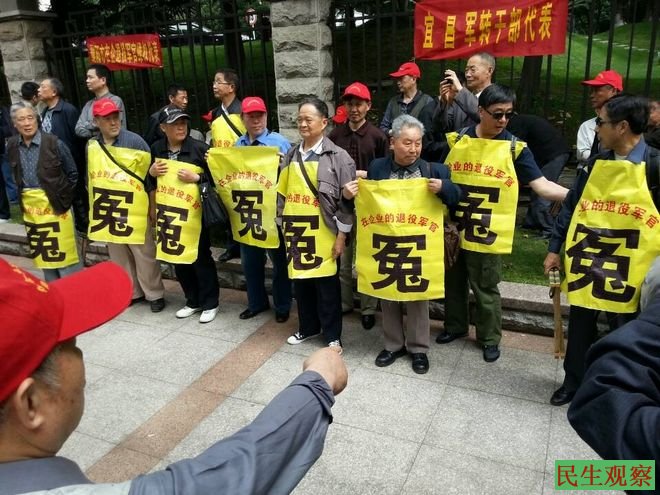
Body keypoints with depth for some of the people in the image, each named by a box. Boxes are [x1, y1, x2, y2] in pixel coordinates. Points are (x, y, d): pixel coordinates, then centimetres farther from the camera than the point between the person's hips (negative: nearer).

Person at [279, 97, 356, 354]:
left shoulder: (337, 156, -7)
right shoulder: (291, 156, 9)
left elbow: (346, 199, -8)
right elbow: (282, 193, 14)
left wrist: (342, 235, -10)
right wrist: (282, 225, 11)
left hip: (323, 233, -5)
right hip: (296, 231, 5)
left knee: (327, 285, 5)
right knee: (301, 282, 14)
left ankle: (332, 335, 20)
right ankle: (308, 327, 33)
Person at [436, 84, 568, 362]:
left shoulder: (514, 148, -6)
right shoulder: (457, 140, 0)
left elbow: (542, 185, -12)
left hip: (487, 233, -2)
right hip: (453, 227, 3)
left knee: (485, 288, 8)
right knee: (453, 281, 17)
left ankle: (490, 338, 28)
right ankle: (455, 326, 39)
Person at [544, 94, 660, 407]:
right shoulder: (596, 162, 4)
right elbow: (571, 205, 9)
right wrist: (554, 248, 7)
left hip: (628, 266, -4)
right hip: (586, 259, 4)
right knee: (580, 325, 13)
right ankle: (574, 382, 31)